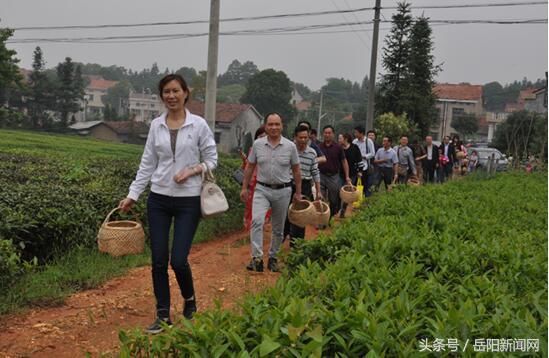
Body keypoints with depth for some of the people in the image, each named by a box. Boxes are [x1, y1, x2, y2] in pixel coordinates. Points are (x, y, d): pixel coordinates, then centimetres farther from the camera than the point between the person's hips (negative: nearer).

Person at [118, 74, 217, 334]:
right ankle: (163, 315, 19)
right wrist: (132, 195, 3)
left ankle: (189, 300, 25)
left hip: (188, 201, -3)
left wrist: (192, 170, -17)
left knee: (178, 260, -6)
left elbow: (212, 159, 1)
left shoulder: (198, 124, -4)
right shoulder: (156, 125, 5)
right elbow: (147, 164, 7)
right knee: (159, 261, 4)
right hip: (158, 200, 3)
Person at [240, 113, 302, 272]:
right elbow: (250, 167, 8)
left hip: (282, 191, 1)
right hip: (262, 189, 0)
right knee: (257, 221, -20)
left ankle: (273, 257, 27)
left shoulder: (290, 146, -2)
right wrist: (244, 187, 6)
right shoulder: (257, 144, 0)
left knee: (278, 228, 10)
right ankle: (256, 258, -17)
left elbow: (296, 171, 4)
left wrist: (298, 193, 5)